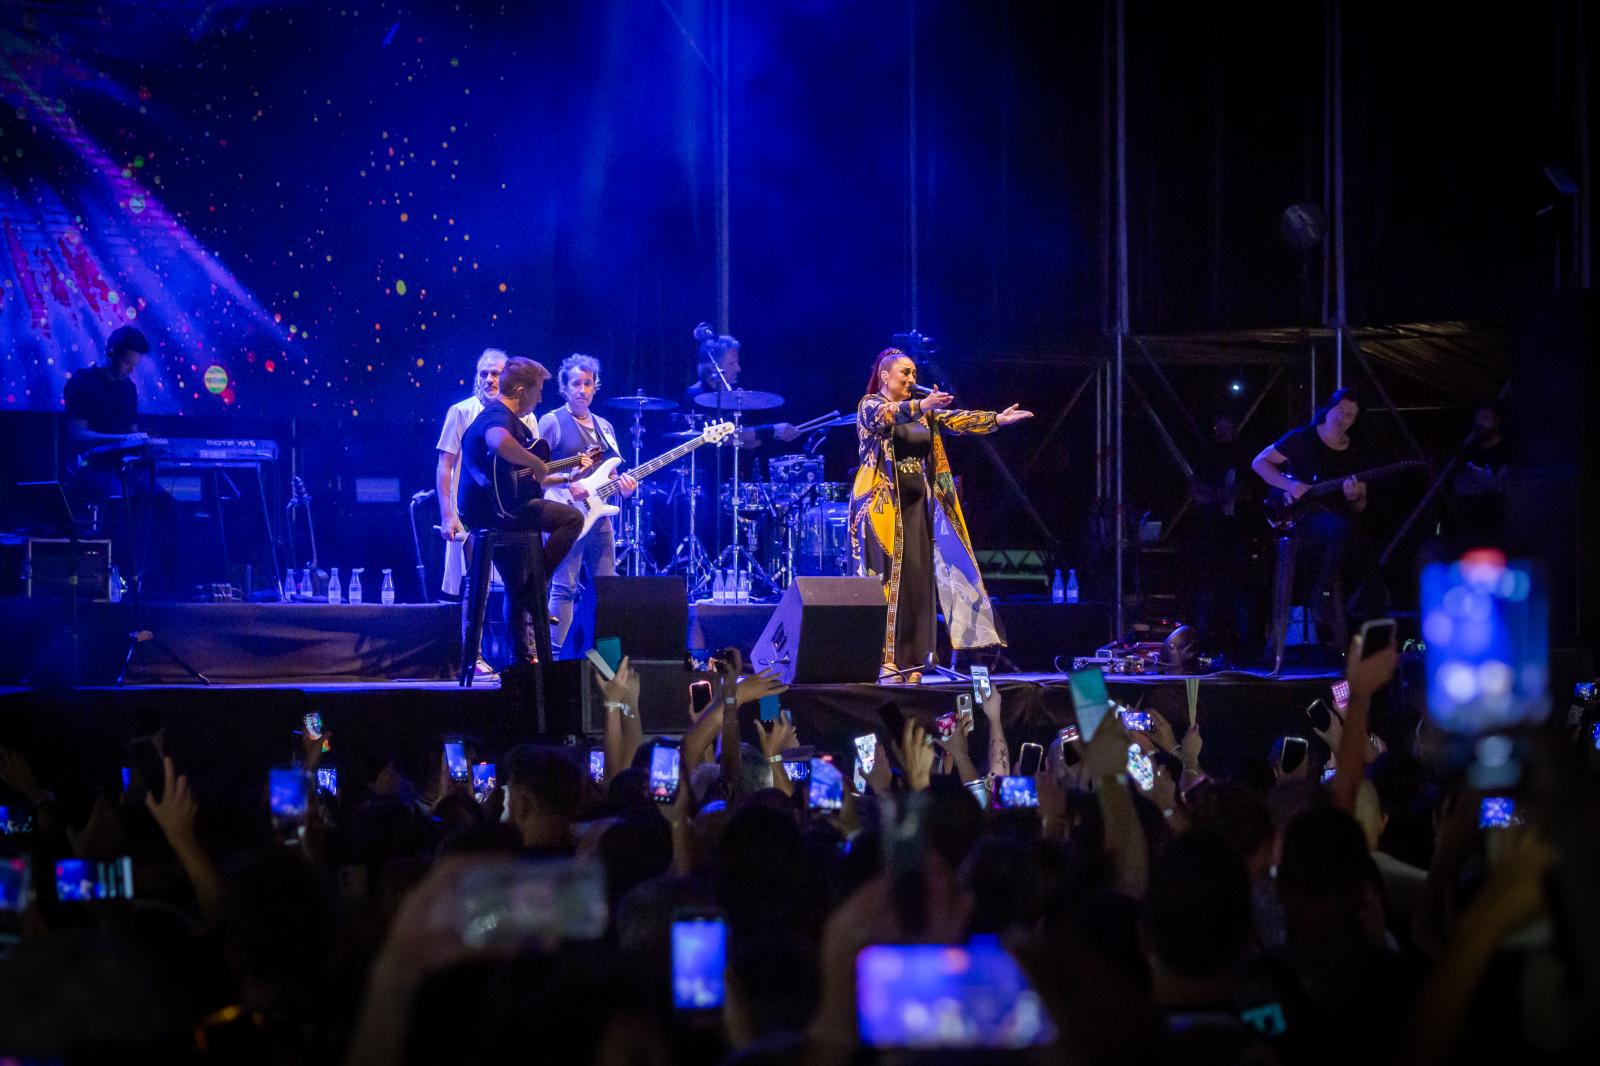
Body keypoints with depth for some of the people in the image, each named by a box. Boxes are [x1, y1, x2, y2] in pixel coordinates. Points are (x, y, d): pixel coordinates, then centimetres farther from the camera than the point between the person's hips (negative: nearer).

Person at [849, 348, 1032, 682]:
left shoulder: (922, 411, 17)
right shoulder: (869, 405, -2)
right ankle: (882, 658, -14)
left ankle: (910, 659, 2)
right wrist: (921, 406, -41)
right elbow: (886, 416, -24)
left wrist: (996, 420, -8)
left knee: (917, 577, 1)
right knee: (885, 576, -12)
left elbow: (955, 419, 5)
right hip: (884, 502, -6)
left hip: (916, 502, 6)